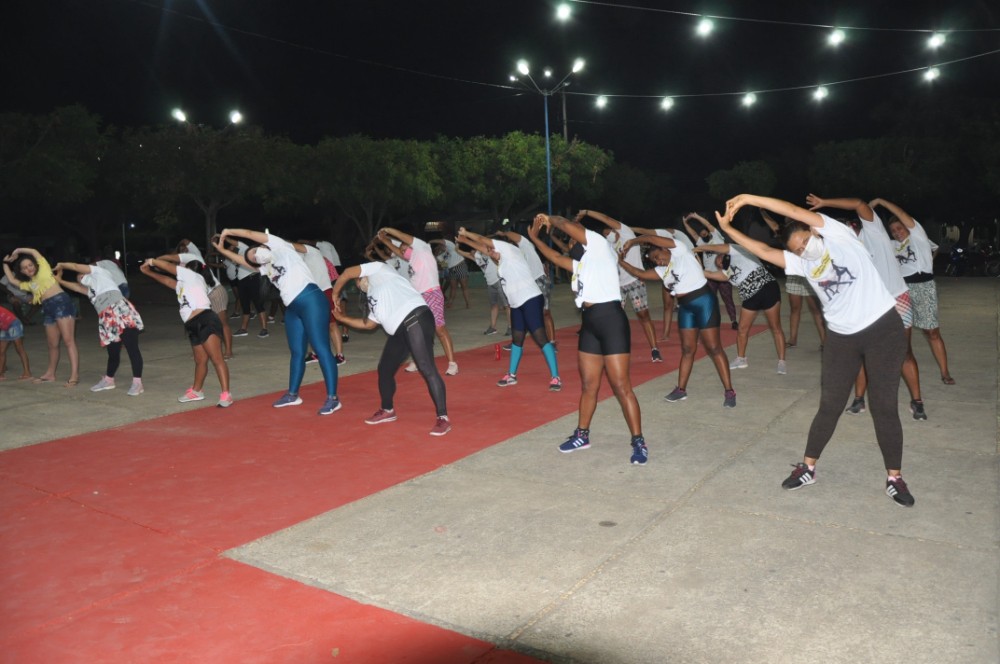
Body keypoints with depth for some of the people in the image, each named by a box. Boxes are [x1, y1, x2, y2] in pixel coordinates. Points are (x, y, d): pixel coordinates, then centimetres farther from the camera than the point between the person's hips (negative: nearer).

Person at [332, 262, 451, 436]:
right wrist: (341, 317, 43)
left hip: (415, 319, -10)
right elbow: (368, 324, 36)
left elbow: (347, 273, 6)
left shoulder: (378, 270, 15)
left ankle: (443, 418, -12)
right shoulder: (374, 301, 34)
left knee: (426, 368, -15)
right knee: (385, 369, 16)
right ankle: (387, 410, 36)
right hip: (399, 330, 10)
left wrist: (335, 295, 21)